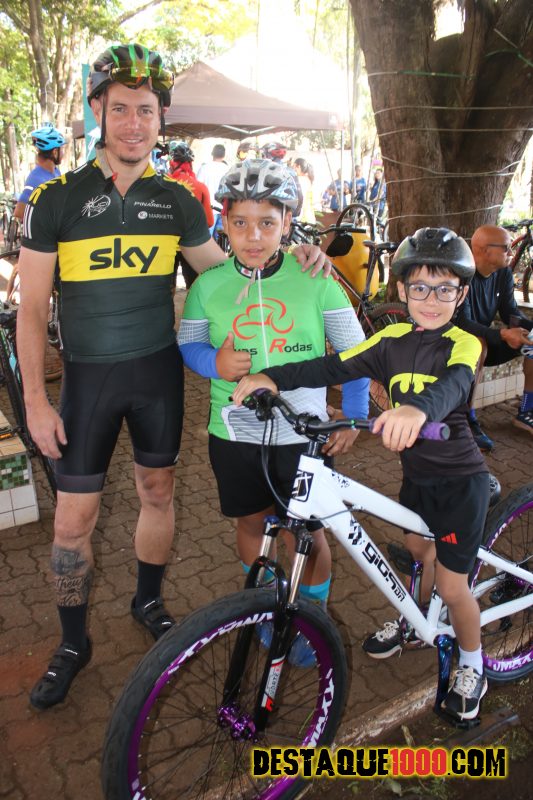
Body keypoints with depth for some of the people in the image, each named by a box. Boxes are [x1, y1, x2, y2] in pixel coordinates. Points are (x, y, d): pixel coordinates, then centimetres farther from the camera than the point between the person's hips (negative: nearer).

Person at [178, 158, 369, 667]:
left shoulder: (315, 280, -8)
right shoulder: (209, 285, -4)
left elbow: (354, 350, 1)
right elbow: (187, 344, 7)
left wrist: (354, 416, -2)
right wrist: (215, 362, -15)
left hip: (303, 433, -1)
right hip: (236, 432, 2)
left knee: (310, 531, 9)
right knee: (251, 523, 18)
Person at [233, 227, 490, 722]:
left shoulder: (463, 344, -17)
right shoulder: (393, 339, -3)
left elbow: (453, 384, -40)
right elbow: (334, 367, -12)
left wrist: (417, 408, -63)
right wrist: (273, 377, -26)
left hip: (460, 480, -4)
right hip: (416, 474, 5)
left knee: (450, 586, 3)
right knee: (420, 552, 23)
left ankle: (472, 667, 30)